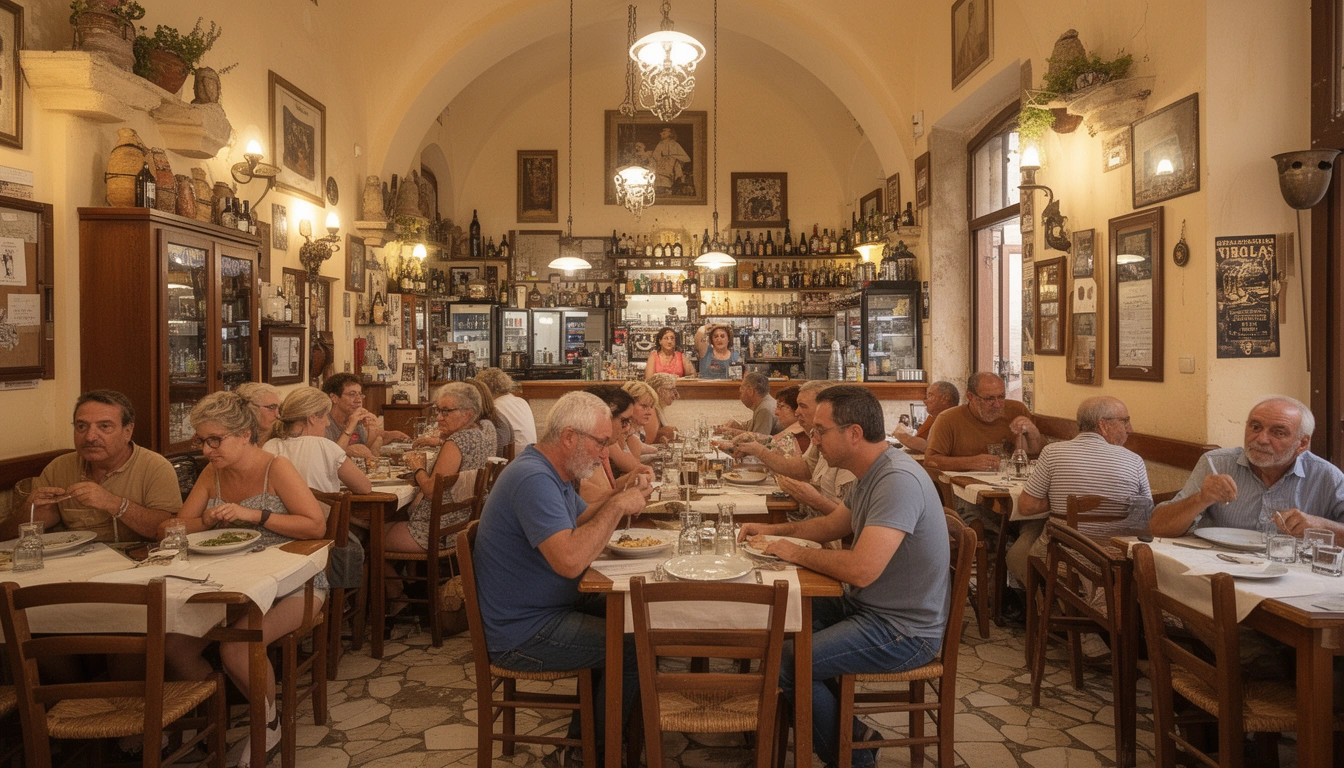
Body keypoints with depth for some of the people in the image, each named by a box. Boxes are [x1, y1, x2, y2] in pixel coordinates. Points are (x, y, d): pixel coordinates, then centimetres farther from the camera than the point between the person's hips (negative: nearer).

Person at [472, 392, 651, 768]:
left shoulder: (551, 474, 8)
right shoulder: (533, 479, -26)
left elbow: (581, 521, 18)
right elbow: (570, 560, -36)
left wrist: (622, 494, 0)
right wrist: (617, 506, -25)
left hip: (547, 608, 11)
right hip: (521, 634, -11)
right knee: (637, 646, -12)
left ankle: (582, 737, 19)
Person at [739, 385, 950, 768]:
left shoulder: (899, 481, -27)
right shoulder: (873, 474, 6)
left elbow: (861, 570, -34)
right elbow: (833, 524, 23)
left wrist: (795, 552, -18)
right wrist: (774, 531, 9)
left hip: (903, 631, -10)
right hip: (868, 606, 10)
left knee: (786, 662, -15)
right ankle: (850, 732, 21)